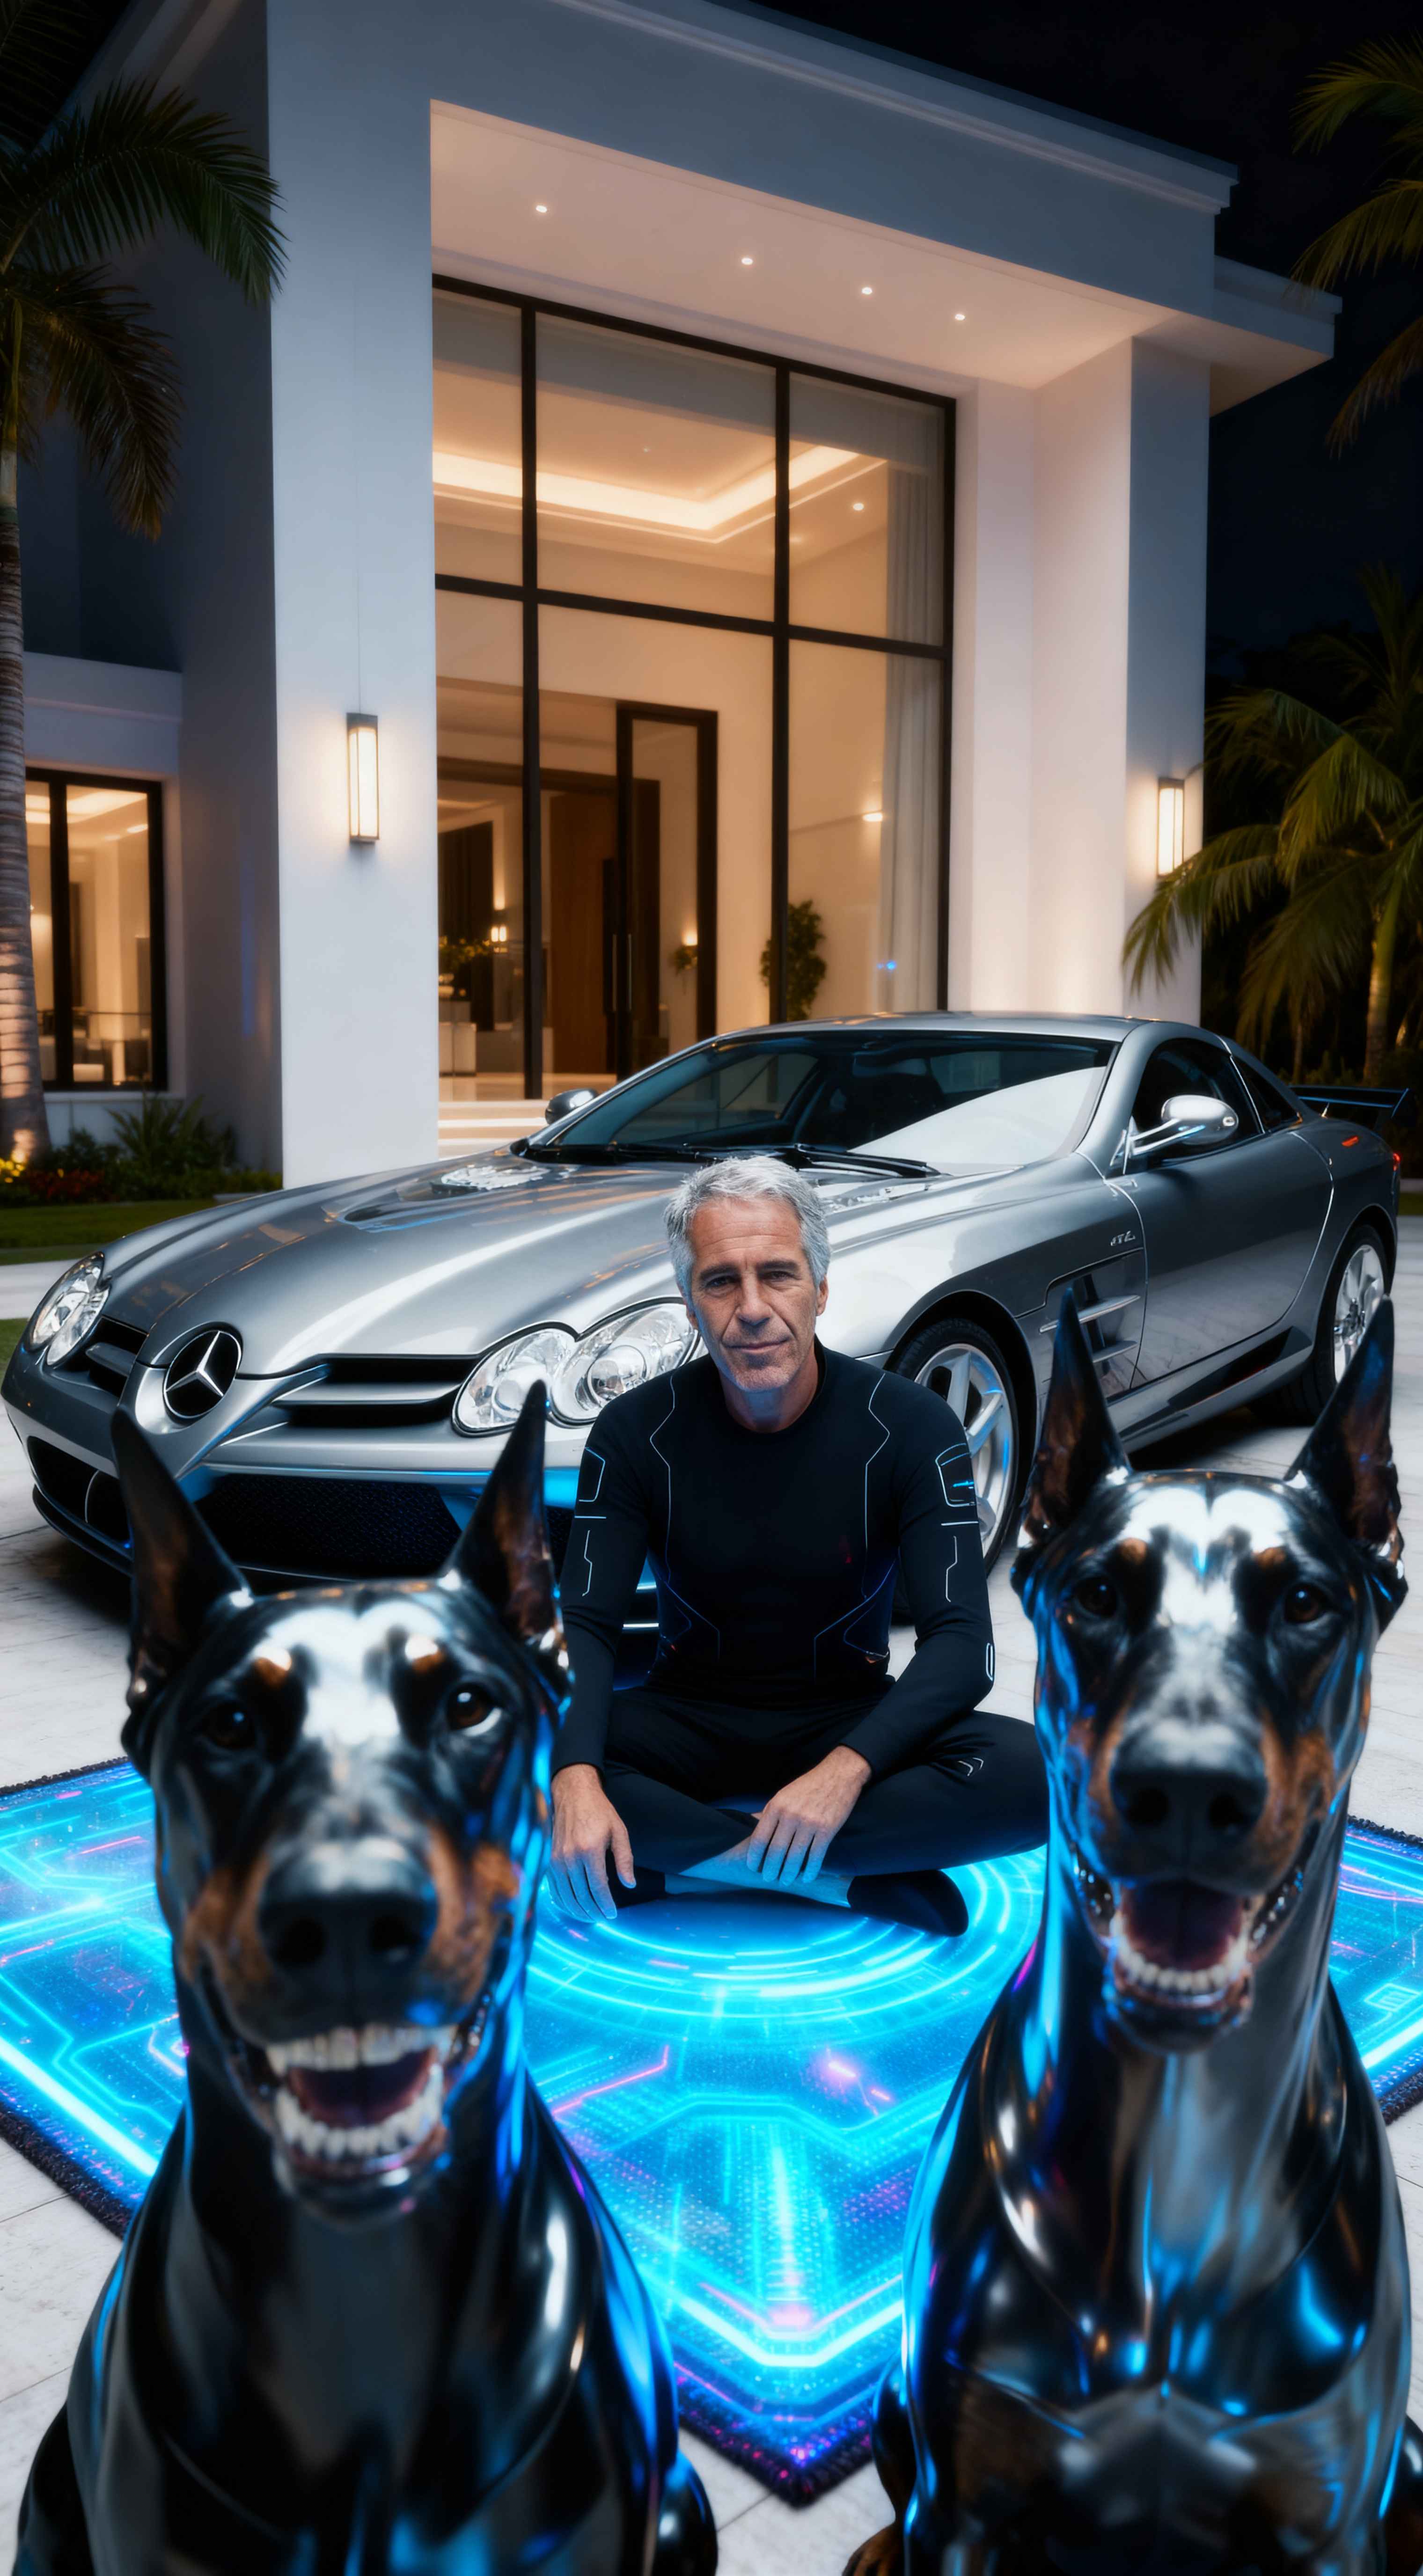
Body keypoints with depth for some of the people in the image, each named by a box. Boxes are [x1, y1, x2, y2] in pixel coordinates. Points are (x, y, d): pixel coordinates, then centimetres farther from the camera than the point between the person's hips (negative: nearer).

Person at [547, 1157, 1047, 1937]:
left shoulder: (910, 1427, -13)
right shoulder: (636, 1431, -9)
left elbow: (961, 1639, -18)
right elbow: (586, 1624, -14)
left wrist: (847, 1769, -36)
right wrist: (576, 1778, -35)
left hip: (850, 1722, 0)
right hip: (690, 1720, 1)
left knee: (1027, 1771, -31)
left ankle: (681, 1856, -23)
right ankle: (856, 1881, -23)